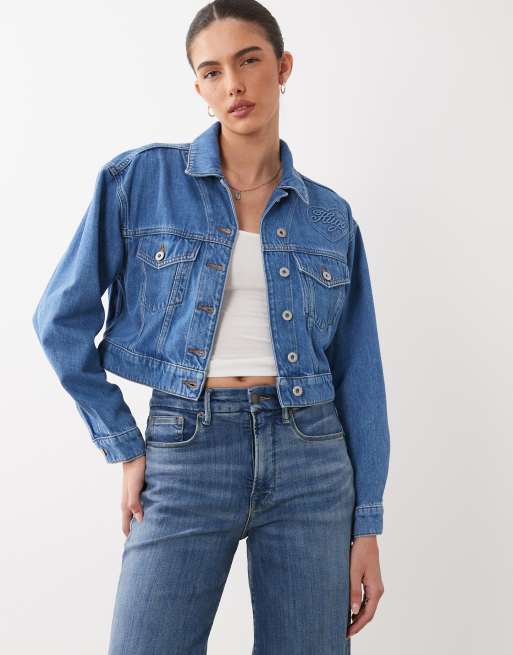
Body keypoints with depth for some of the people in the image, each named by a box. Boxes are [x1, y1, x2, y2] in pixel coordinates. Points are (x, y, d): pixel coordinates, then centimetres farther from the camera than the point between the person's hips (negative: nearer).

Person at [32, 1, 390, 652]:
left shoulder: (331, 216, 7)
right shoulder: (139, 179, 0)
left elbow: (358, 376, 7)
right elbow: (62, 318, 1)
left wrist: (367, 524, 5)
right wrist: (124, 446, -1)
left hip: (310, 459, 2)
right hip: (186, 457, -2)